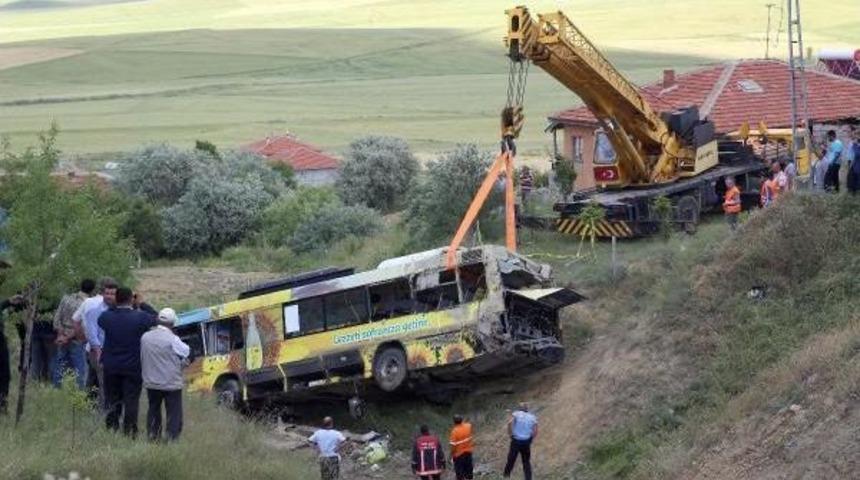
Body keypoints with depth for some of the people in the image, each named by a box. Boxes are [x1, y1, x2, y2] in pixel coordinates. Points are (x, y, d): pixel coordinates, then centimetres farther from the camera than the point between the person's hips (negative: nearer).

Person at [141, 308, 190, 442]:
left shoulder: (145, 337, -2)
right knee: (174, 413, 2)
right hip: (171, 384, -5)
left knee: (153, 411, 18)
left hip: (151, 382, 5)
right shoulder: (172, 339, -18)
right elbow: (186, 352, -4)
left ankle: (153, 439, 22)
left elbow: (141, 358, 8)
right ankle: (172, 439, -3)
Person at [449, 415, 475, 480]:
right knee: (468, 468, 19)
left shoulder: (455, 431, -23)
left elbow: (453, 445, -20)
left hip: (459, 454, -5)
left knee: (459, 471, 5)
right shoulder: (468, 426, -9)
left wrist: (452, 454, -9)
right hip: (468, 452, 5)